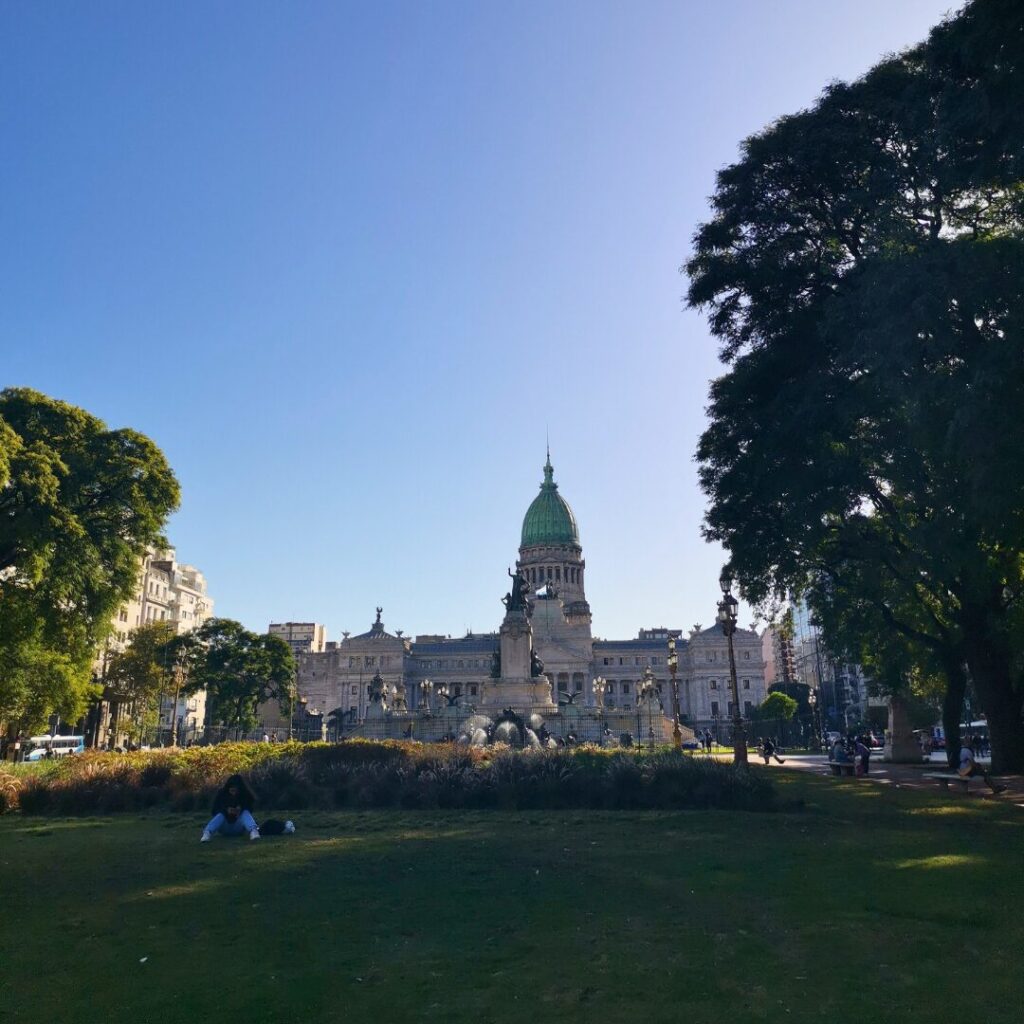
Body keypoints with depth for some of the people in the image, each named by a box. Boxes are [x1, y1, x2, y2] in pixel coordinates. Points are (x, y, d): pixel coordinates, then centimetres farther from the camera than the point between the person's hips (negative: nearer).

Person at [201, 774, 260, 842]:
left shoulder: (246, 795, -8)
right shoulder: (221, 795, -7)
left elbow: (249, 811, -10)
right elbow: (215, 812, -9)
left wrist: (241, 809, -30)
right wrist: (226, 811, -27)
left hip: (238, 829, 0)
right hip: (224, 828, 1)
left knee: (245, 813, -27)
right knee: (220, 815, -27)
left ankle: (253, 831, -57)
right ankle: (207, 833, -55)